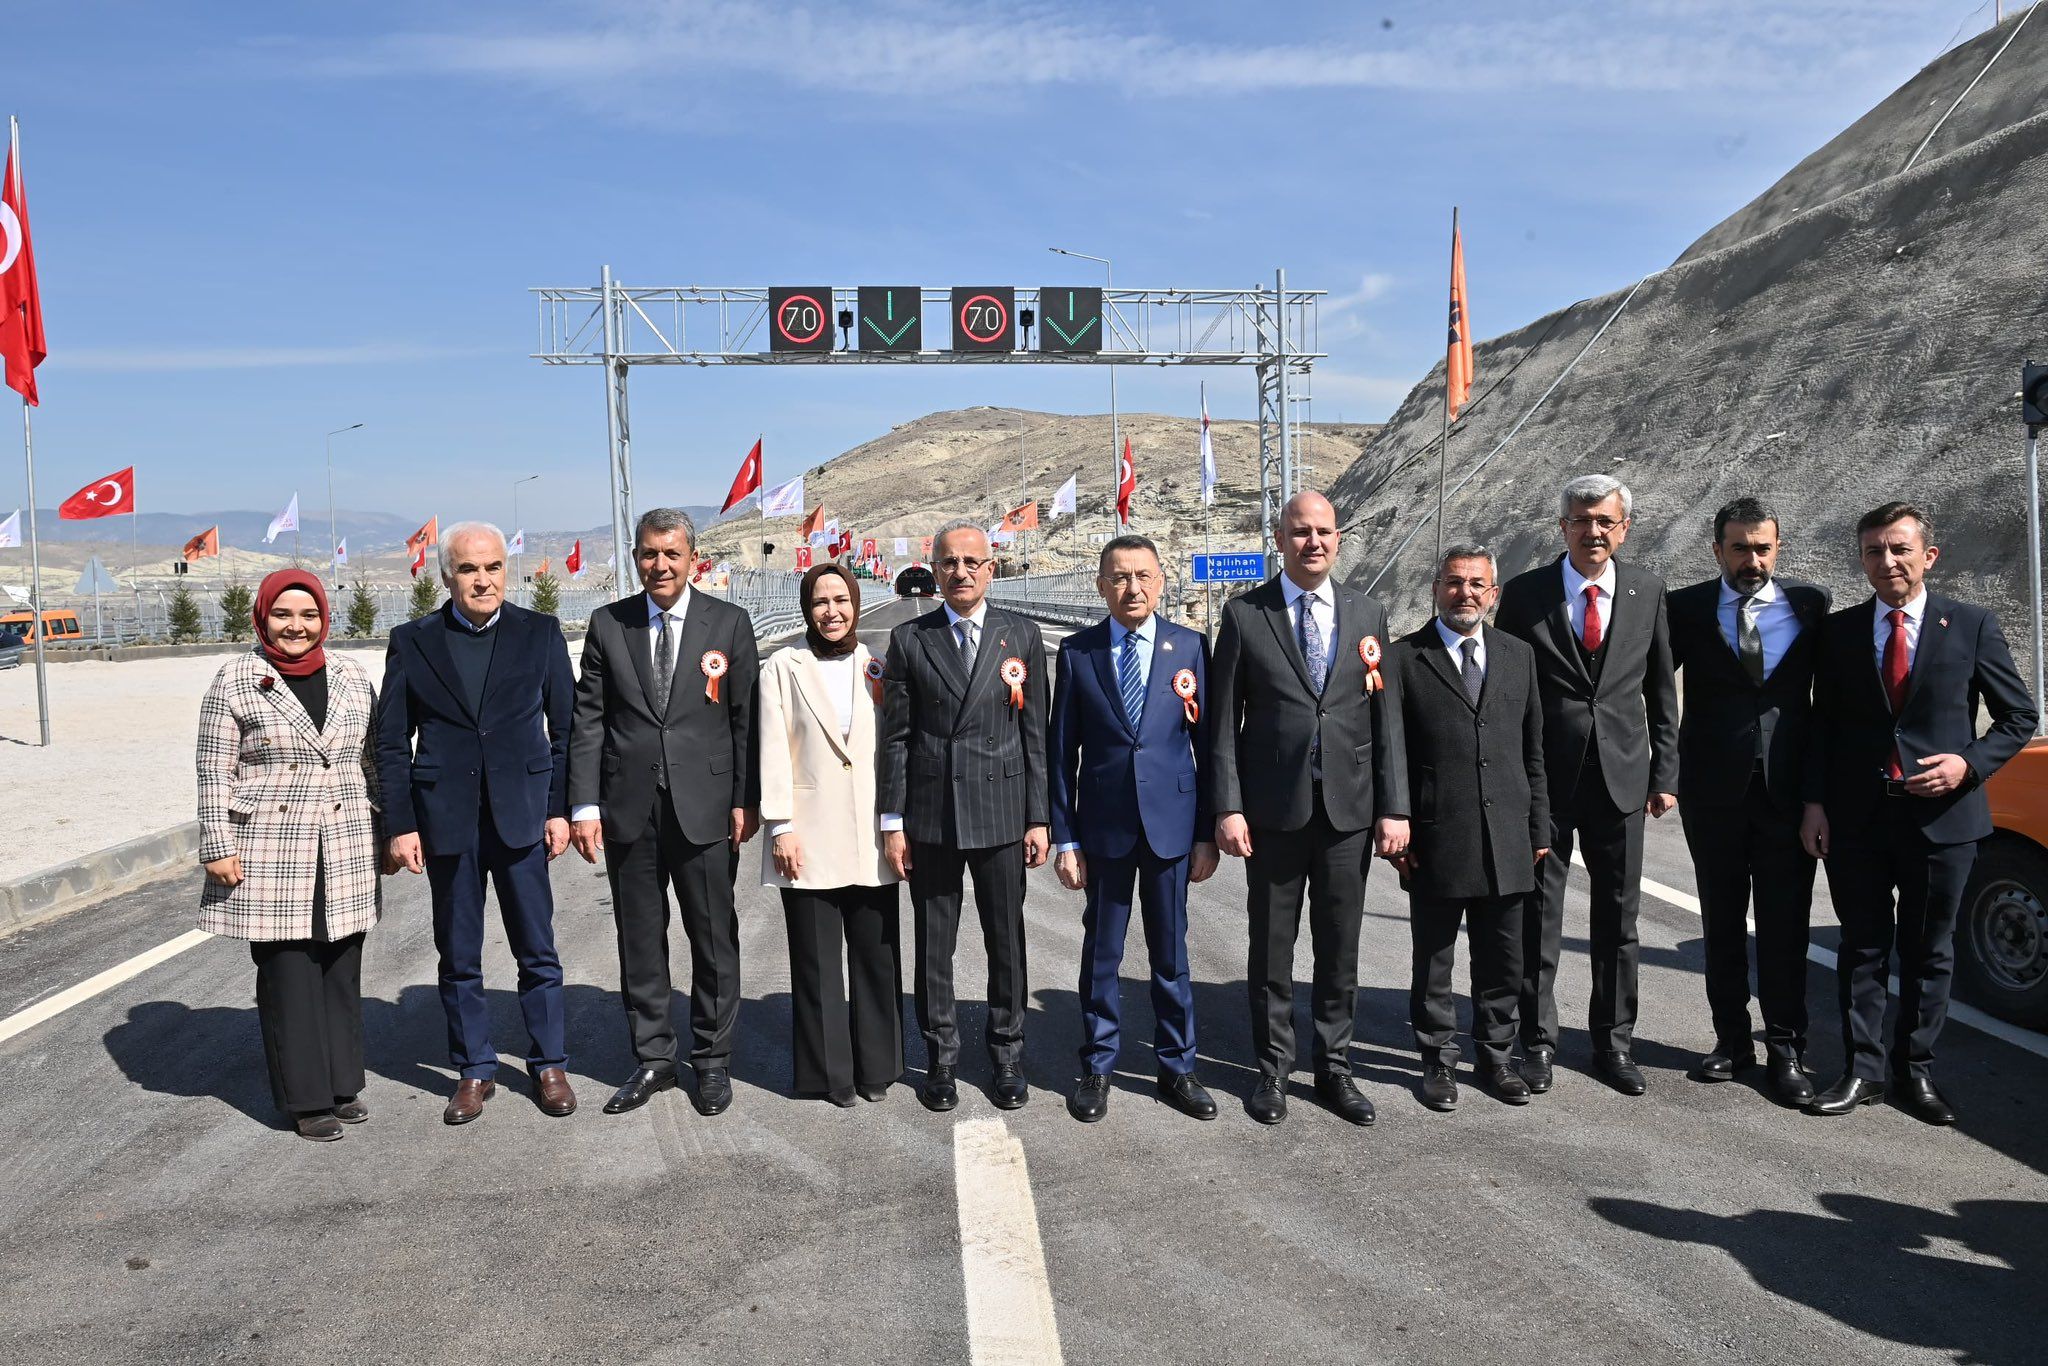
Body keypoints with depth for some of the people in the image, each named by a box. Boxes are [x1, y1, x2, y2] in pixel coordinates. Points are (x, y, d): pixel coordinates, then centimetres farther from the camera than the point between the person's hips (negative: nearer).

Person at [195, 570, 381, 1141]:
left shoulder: (352, 678, 7)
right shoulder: (236, 681, -3)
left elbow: (372, 762, 13)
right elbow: (216, 773, -3)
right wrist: (217, 847, -7)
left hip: (344, 853, 3)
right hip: (269, 854, -3)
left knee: (342, 972, 10)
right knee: (288, 976, 3)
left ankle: (342, 1084, 23)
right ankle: (306, 1098, 14)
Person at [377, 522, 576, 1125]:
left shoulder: (541, 633, 2)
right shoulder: (411, 641, 3)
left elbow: (566, 728, 4)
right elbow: (392, 743, 4)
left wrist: (561, 807, -2)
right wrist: (399, 825, -1)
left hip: (521, 814, 0)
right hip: (445, 820, 1)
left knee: (537, 950, 7)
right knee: (458, 956, 10)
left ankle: (549, 1066, 21)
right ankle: (474, 1071, 24)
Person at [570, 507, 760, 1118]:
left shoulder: (730, 623, 1)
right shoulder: (607, 625, 5)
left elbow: (747, 718, 1)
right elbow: (587, 720, 4)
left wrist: (747, 800, -3)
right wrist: (584, 804, -2)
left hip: (706, 807, -1)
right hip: (628, 809, 2)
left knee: (714, 938, 7)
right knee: (639, 941, 10)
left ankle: (713, 1060, 21)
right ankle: (653, 1059, 24)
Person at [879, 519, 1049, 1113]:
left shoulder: (1022, 635, 3)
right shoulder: (909, 640, 2)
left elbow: (1034, 731, 3)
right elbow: (895, 736, 2)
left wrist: (1038, 818, 0)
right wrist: (892, 821, -1)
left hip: (1002, 811, 0)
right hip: (930, 815, 0)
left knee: (1007, 940, 9)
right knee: (934, 944, 9)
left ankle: (1007, 1057, 24)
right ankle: (940, 1058, 24)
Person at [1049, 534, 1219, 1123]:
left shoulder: (1190, 647, 0)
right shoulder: (1076, 651, 0)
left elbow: (1206, 742, 2)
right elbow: (1062, 748, 2)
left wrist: (1207, 832, 0)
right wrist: (1065, 837, -1)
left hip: (1171, 821, 0)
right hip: (1104, 824, 0)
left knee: (1170, 950, 10)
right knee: (1101, 952, 10)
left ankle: (1176, 1067, 25)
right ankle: (1096, 1068, 24)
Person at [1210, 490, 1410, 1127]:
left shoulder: (1367, 614, 6)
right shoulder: (1245, 614, -1)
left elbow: (1387, 717, 5)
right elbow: (1225, 720, -2)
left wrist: (1394, 807, -1)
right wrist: (1228, 806, -8)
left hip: (1349, 808, 2)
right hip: (1273, 808, -2)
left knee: (1340, 948, 10)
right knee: (1272, 946, 8)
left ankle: (1334, 1067, 25)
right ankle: (1273, 1067, 23)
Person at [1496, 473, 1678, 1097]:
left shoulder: (1647, 591, 4)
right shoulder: (1525, 592, -3)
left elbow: (1661, 689, 9)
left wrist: (1665, 772, 4)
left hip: (1622, 775, 2)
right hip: (1544, 777, -2)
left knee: (1619, 916, 10)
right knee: (1538, 914, 5)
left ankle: (1613, 1040, 24)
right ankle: (1537, 1040, 18)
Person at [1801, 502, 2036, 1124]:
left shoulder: (1972, 626, 0)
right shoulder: (1839, 631, 4)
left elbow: (2019, 715, 5)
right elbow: (1823, 724, 7)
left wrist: (1970, 763, -12)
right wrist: (1814, 803, 0)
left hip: (1941, 815, -1)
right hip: (1857, 817, 1)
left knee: (1929, 952, 9)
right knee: (1863, 947, 7)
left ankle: (1916, 1073, 21)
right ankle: (1863, 1070, 16)